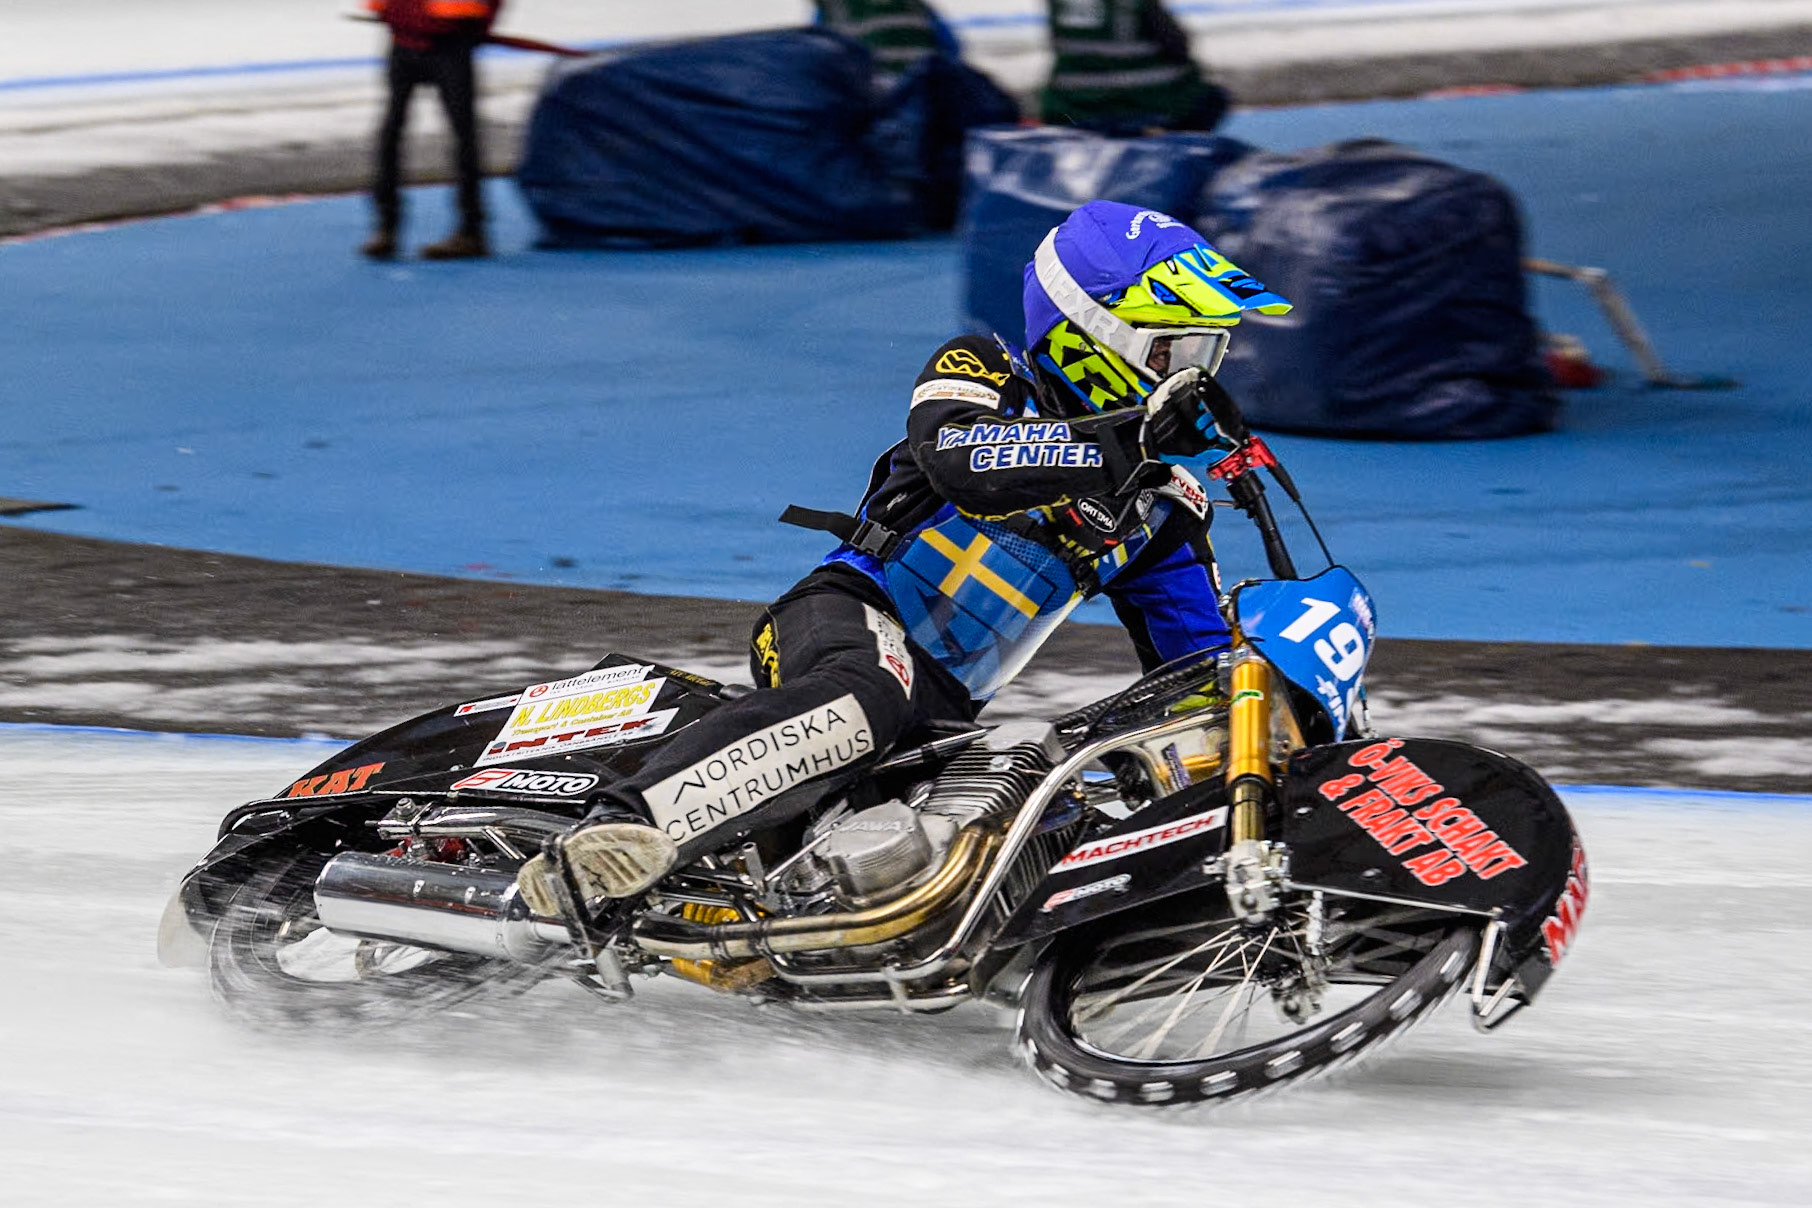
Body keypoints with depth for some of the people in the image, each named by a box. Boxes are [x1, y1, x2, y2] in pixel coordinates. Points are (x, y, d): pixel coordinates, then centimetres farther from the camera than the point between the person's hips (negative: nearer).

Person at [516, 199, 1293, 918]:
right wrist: (1128, 442, -30)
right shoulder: (982, 374, 2)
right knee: (865, 699, -42)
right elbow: (955, 457, -23)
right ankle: (618, 823, -57)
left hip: (950, 709, 8)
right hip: (848, 618, -8)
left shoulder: (1161, 511, 17)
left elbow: (1201, 664, 20)